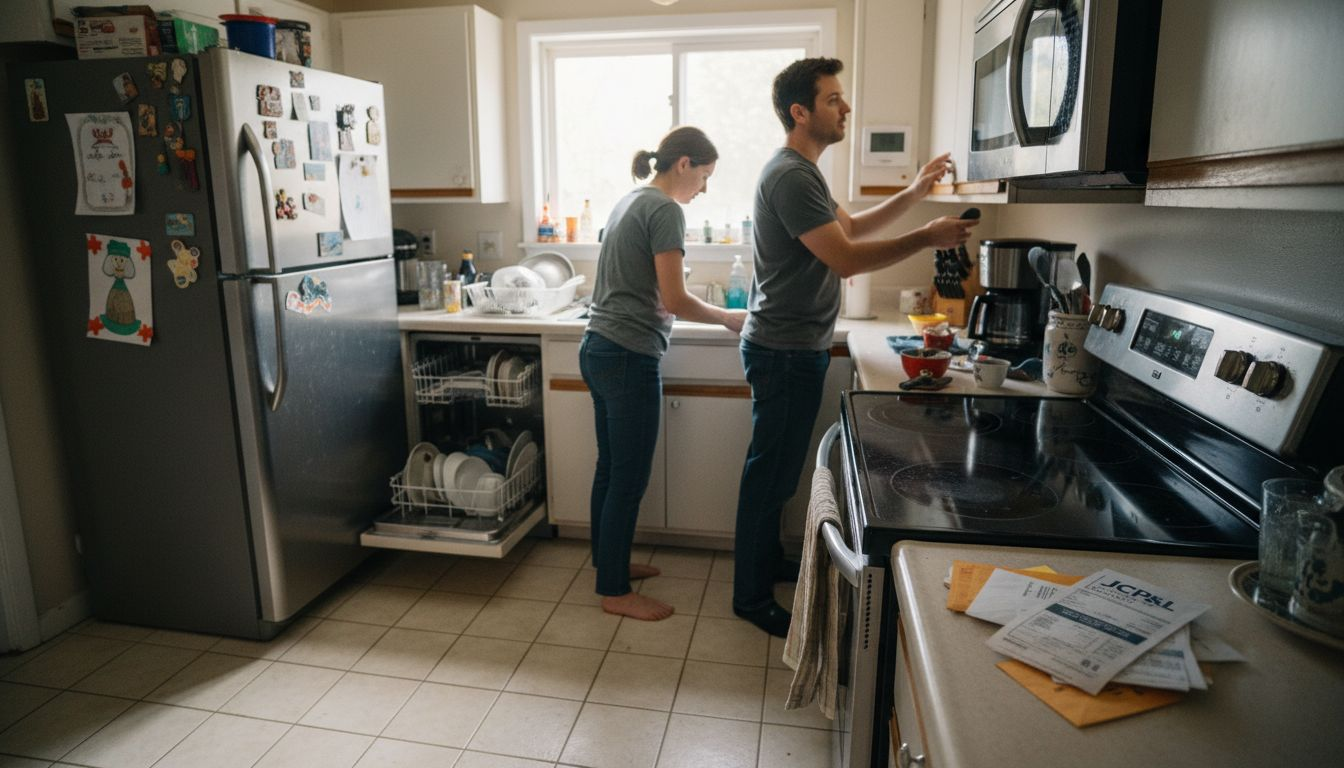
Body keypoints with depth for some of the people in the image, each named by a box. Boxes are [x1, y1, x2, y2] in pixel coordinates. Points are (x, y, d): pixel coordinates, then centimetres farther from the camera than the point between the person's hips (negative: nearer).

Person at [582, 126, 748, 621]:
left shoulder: (630, 202, 17)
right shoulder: (665, 210, -12)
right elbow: (674, 301, -17)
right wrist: (727, 318, -1)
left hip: (599, 350, 10)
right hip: (629, 358, -10)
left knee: (611, 467, 18)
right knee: (630, 478, 0)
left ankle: (608, 562, 32)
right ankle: (615, 591, 12)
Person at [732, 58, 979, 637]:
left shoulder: (801, 171, 16)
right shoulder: (790, 175, -19)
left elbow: (849, 228, 22)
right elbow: (845, 258, -24)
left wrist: (914, 193, 12)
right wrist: (928, 239, -16)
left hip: (794, 348, 11)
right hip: (785, 352, -11)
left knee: (778, 468, 20)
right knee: (770, 473, -1)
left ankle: (768, 562, 35)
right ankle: (752, 597, 12)